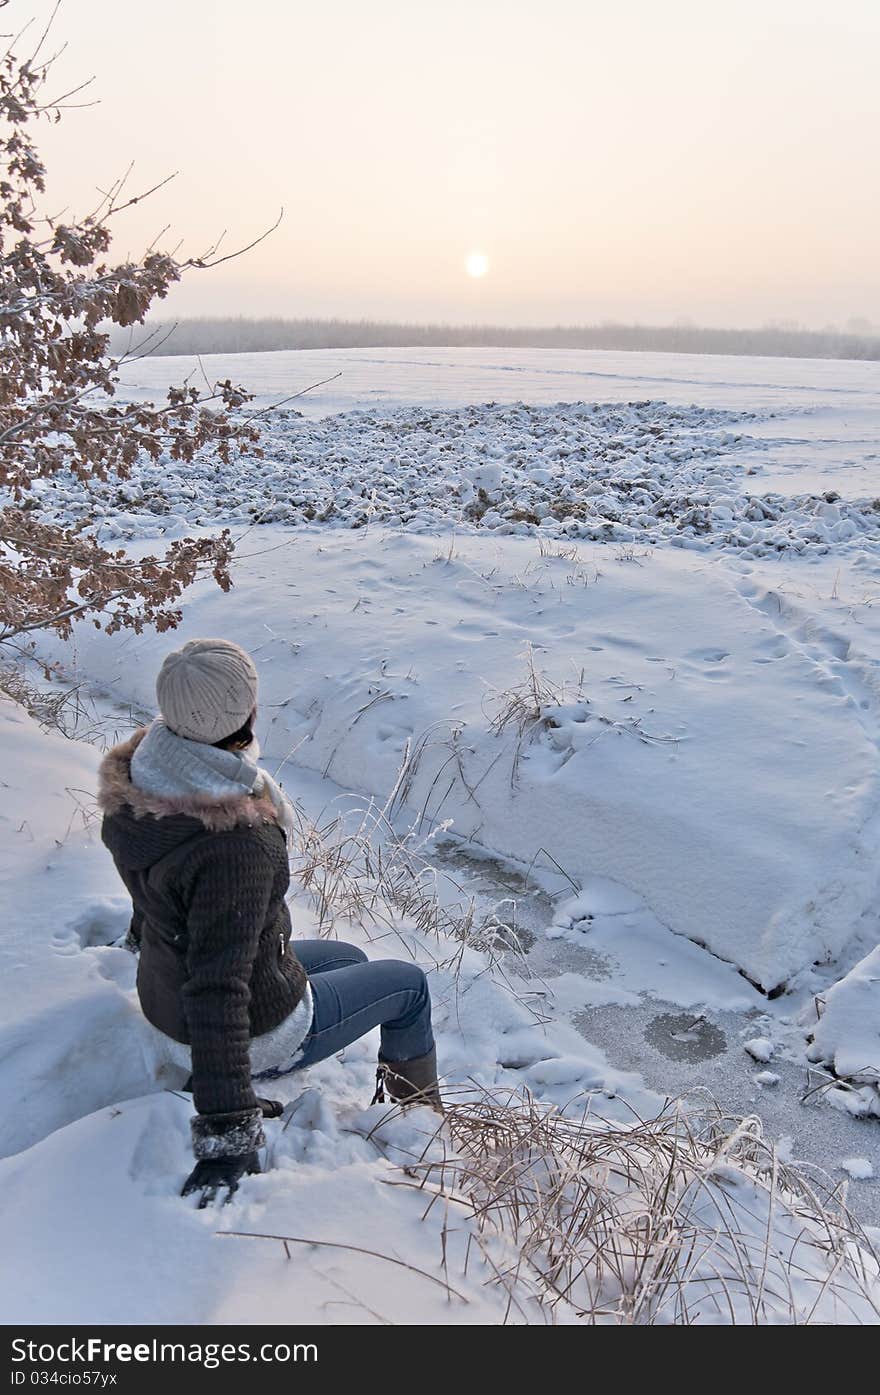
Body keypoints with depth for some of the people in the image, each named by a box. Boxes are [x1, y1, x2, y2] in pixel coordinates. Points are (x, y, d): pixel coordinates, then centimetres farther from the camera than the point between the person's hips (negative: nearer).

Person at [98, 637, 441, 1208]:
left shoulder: (139, 773, -12)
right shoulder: (234, 844, -39)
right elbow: (216, 992, -38)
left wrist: (144, 933, 28)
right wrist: (225, 1133, -33)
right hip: (259, 1028, -8)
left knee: (350, 959, 30)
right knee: (407, 983, 17)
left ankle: (249, 1088, 28)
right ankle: (422, 1116, 41)